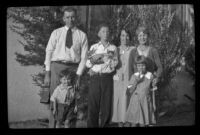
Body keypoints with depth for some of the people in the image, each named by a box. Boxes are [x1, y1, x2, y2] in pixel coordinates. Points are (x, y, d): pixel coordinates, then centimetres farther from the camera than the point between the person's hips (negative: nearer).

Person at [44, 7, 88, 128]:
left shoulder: (82, 35, 6)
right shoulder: (56, 33, 7)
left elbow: (83, 57, 3)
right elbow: (49, 52, 5)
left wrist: (79, 75, -6)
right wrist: (47, 73, -3)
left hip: (74, 68, 0)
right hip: (57, 66, 0)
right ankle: (52, 125, 1)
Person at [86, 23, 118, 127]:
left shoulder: (113, 48, 10)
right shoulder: (94, 47, 9)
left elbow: (115, 63, 2)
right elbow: (87, 64, 4)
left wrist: (103, 59, -10)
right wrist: (92, 59, -15)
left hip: (107, 78, 0)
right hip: (95, 78, 0)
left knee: (106, 104, -1)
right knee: (93, 104, -3)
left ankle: (105, 125, 7)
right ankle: (92, 125, 4)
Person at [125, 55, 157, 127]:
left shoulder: (150, 76, 2)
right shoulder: (134, 76, 1)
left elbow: (153, 89, 14)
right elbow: (129, 92, -4)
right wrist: (136, 82, -13)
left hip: (146, 103, 0)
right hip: (135, 102, 0)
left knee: (143, 123, -1)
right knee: (133, 123, -3)